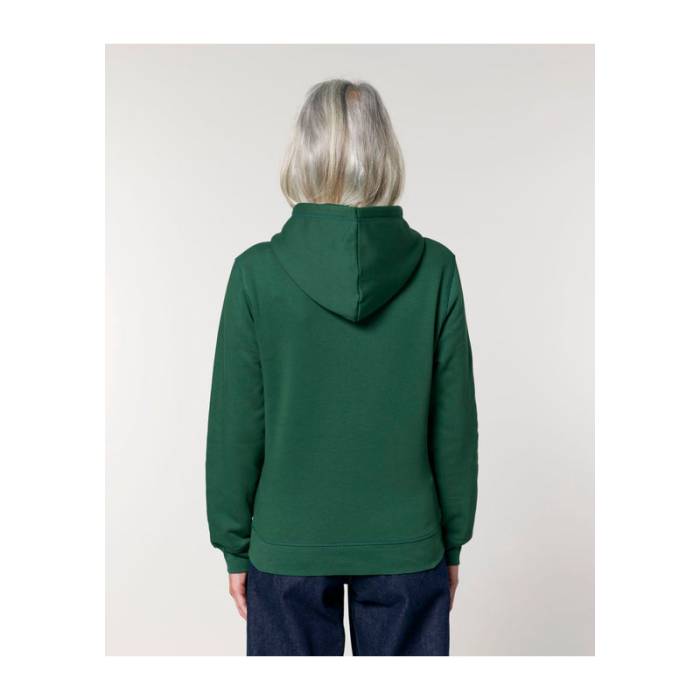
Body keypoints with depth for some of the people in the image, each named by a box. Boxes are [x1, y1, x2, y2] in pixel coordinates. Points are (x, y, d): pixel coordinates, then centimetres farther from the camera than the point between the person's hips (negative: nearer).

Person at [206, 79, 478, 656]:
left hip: (290, 545, 0)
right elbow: (455, 420, -4)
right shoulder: (435, 268, -10)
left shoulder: (258, 271, -12)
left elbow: (236, 425, -7)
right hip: (406, 543, 1)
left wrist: (233, 544, 5)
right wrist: (454, 539, 8)